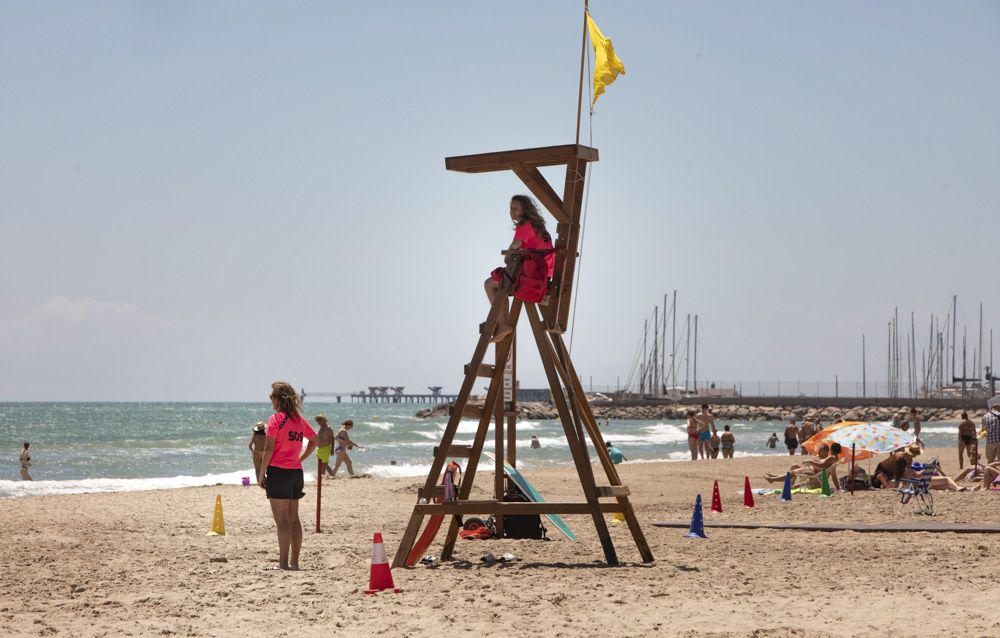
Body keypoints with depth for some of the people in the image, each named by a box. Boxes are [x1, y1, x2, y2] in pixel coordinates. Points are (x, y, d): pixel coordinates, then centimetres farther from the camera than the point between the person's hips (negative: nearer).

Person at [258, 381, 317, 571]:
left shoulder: (276, 419, -10)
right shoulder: (299, 420, 10)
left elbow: (268, 450, -12)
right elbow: (314, 440, 22)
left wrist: (261, 474, -7)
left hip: (278, 471, -7)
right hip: (296, 472, 7)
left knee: (282, 519, -6)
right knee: (293, 518, 11)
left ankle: (283, 563, -8)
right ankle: (294, 562, 13)